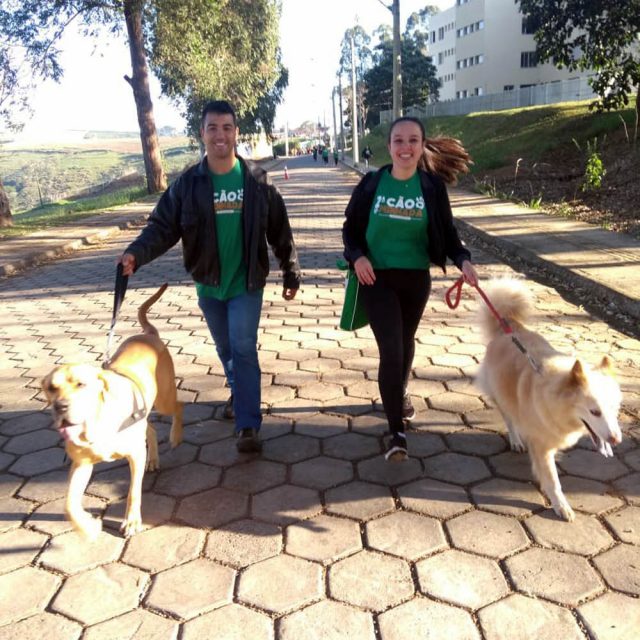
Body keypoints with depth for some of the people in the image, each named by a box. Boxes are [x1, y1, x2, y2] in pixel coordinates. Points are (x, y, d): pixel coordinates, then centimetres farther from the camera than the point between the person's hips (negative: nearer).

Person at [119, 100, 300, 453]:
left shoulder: (257, 180, -6)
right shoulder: (188, 183, -4)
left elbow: (279, 231, -1)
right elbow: (163, 225, -6)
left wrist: (291, 273, 1)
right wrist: (137, 253, -25)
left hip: (247, 282, -3)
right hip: (208, 284, 3)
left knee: (243, 348, -9)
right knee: (225, 349, 18)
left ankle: (248, 425, -4)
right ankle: (238, 392, 45)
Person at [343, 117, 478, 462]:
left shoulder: (433, 185, -3)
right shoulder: (371, 183, -5)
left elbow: (447, 232, 1)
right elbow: (350, 227, 3)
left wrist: (463, 260, -17)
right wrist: (357, 255, -16)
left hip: (416, 278, 2)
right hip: (377, 277, -2)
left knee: (406, 342, 20)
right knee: (391, 351, -10)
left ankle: (400, 395, 50)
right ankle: (397, 432, 0)